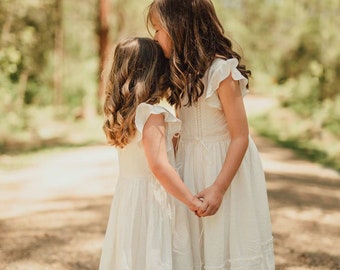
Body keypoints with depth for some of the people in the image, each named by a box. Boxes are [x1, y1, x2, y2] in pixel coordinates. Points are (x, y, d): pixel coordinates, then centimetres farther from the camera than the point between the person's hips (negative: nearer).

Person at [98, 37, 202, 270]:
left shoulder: (124, 112, 7)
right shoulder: (152, 114, -18)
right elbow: (159, 166, -25)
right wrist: (192, 201, -20)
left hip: (127, 196, 8)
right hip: (150, 199, -8)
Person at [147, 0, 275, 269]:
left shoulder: (222, 71, -18)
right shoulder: (185, 72, 6)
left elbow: (240, 137, -18)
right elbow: (186, 130, 6)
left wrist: (218, 188, -20)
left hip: (225, 167, -7)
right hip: (192, 166, 7)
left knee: (227, 244, 4)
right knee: (197, 245, 14)